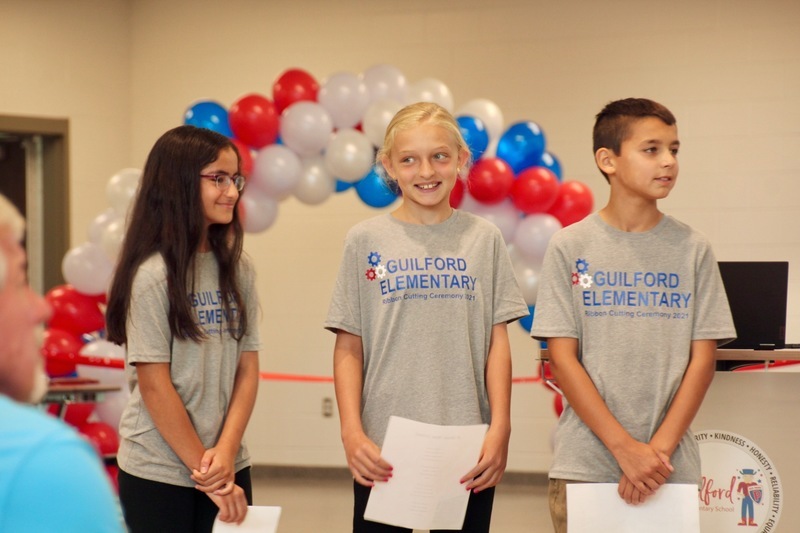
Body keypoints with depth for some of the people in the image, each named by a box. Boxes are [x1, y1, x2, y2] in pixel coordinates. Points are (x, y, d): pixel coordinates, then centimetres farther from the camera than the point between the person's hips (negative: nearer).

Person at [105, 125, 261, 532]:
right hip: (158, 477, -5)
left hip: (230, 468, 5)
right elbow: (154, 385, -12)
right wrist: (206, 474, -10)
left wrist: (225, 453, -9)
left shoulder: (238, 271, 6)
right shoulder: (153, 275, -11)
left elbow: (247, 369, 4)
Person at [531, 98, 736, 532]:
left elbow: (703, 359, 1)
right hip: (583, 466, -1)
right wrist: (625, 448, -12)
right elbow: (562, 360, -4)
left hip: (671, 468, 1)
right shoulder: (570, 247, -1)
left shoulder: (693, 249, 4)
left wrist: (659, 448, -10)